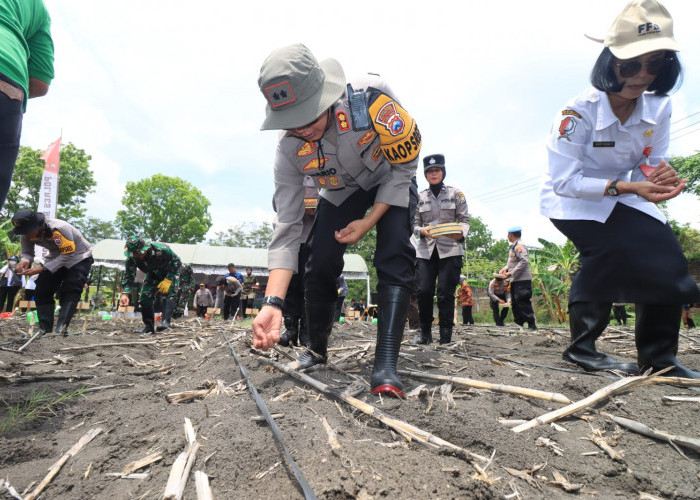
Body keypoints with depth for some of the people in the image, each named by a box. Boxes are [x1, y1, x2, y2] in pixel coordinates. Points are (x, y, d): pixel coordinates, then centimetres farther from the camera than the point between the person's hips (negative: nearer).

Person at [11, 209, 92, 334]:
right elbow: (27, 252, -3)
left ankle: (61, 329, -25)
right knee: (42, 291, -3)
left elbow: (68, 255, -31)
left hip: (78, 257, -7)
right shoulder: (26, 234, -14)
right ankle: (45, 331, 1)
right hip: (56, 257, 7)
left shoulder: (58, 229, -36)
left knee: (70, 291, -21)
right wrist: (25, 260, -29)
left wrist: (42, 269, -35)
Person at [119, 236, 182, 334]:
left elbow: (177, 261, -27)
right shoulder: (131, 258, -23)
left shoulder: (160, 249, -38)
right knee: (145, 297, -6)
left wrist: (168, 280, -33)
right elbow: (128, 276, -17)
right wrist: (125, 294, -32)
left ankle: (166, 321, -29)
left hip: (170, 272, -5)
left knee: (168, 294, -25)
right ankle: (149, 326, 0)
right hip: (153, 275, 5)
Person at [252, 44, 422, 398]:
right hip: (339, 194, 2)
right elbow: (287, 229, -25)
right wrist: (272, 303, -34)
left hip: (389, 183, -1)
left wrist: (368, 221, -23)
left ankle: (386, 364, -21)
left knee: (394, 258, -23)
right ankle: (317, 349, 14)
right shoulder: (289, 151, -27)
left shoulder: (371, 99, -36)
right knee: (320, 264, -9)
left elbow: (405, 165, -20)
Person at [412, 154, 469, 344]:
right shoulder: (420, 197, 13)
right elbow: (414, 224, 10)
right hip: (426, 250, 2)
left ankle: (446, 336, 6)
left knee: (445, 293, -4)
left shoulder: (456, 193, 9)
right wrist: (423, 231, -13)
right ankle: (425, 333, 11)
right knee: (424, 291, -5)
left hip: (450, 250, -2)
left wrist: (460, 233, -17)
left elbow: (465, 220, 5)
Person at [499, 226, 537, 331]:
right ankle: (518, 323, 17)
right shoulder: (513, 246, 18)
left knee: (523, 303, -9)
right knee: (515, 303, 11)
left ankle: (532, 325, -4)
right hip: (515, 280, 10)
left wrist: (511, 273, -21)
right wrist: (506, 268, 5)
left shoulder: (519, 246, -12)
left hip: (522, 280, -10)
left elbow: (524, 261, -22)